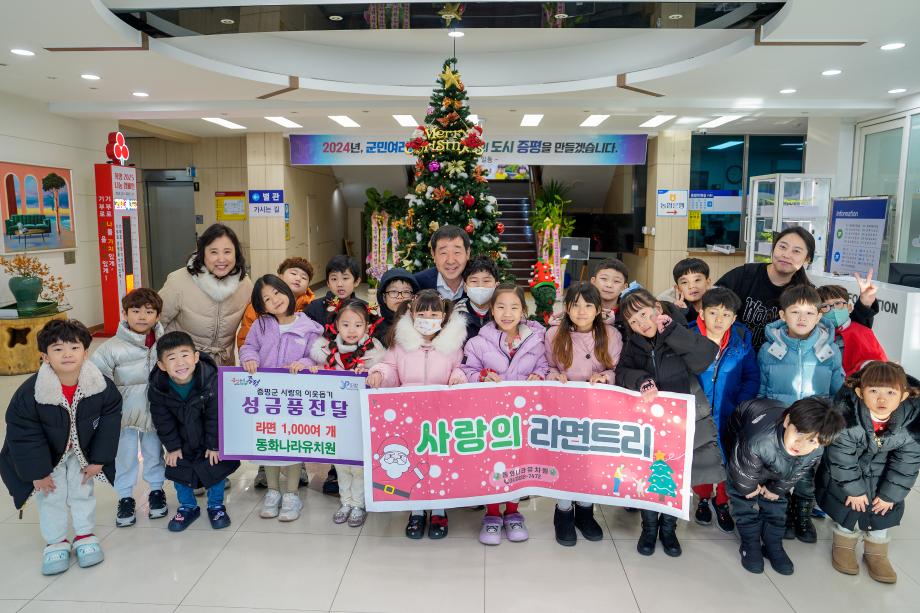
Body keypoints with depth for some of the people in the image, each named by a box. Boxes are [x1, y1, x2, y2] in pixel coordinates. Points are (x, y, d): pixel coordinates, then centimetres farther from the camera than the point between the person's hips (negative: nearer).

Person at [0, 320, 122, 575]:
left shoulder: (102, 387, -27)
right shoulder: (29, 393, -32)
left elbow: (109, 423, -13)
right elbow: (23, 434, -22)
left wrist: (98, 460, -9)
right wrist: (38, 473, -16)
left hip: (83, 451, 1)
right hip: (46, 454, -1)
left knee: (83, 491, 13)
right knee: (50, 496, 8)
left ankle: (85, 535, 33)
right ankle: (55, 541, 29)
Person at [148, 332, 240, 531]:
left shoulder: (212, 380, -32)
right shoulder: (157, 388, -24)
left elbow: (215, 417, -22)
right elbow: (163, 421, -10)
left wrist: (214, 445, -15)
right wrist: (172, 447, -6)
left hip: (212, 437, -2)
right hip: (182, 440, 2)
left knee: (216, 468, 5)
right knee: (179, 469, 10)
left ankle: (216, 506, 27)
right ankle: (187, 507, 33)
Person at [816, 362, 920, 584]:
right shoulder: (847, 413, -38)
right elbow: (841, 455, -25)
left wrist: (890, 494, -10)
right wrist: (854, 488, -17)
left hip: (882, 474, 3)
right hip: (847, 471, -2)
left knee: (882, 512, 13)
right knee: (847, 507, 10)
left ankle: (876, 553, 37)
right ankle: (844, 545, 36)